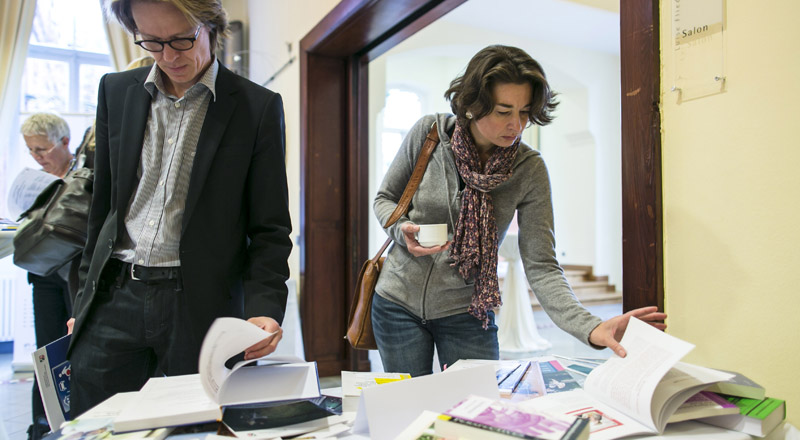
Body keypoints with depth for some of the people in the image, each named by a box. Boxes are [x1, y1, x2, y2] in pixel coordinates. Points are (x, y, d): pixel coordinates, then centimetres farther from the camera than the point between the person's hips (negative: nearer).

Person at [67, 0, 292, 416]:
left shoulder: (258, 107, -3)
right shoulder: (116, 91, 9)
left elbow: (270, 229, -3)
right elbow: (103, 205, 14)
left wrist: (264, 308, -17)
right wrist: (86, 297, 14)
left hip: (200, 305, -3)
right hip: (113, 299, 4)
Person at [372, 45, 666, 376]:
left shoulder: (530, 171, -13)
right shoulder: (428, 132, -12)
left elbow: (541, 267, -16)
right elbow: (385, 198, 3)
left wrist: (590, 327, -31)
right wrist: (403, 231, -19)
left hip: (465, 313, 0)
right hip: (399, 300, 1)